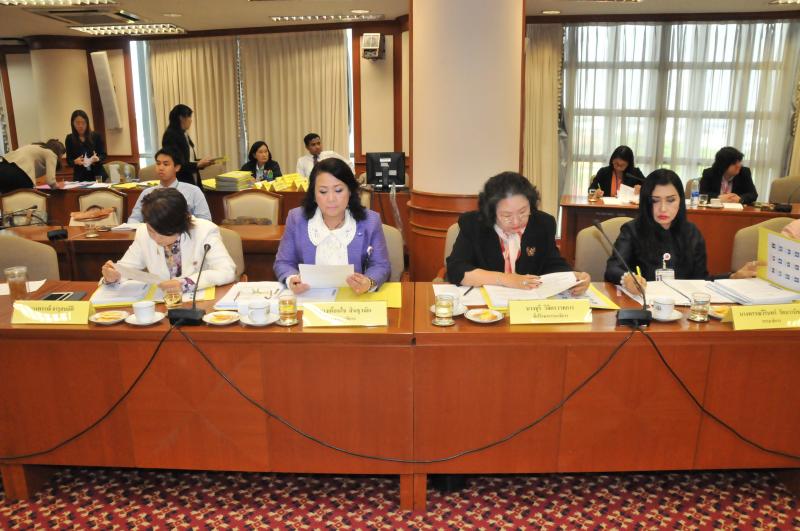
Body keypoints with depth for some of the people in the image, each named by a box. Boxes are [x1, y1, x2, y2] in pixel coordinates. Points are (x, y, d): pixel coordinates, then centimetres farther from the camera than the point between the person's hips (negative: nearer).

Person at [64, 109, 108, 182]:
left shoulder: (96, 136, 0)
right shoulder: (69, 139, 3)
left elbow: (103, 155, 2)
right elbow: (69, 160, 4)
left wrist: (97, 159, -19)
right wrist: (75, 161, -17)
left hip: (98, 175, 0)